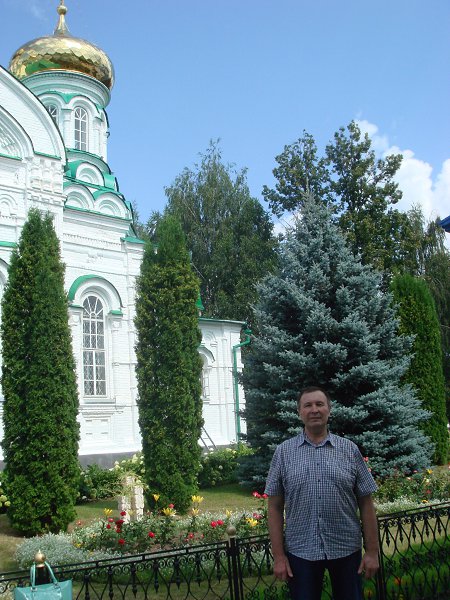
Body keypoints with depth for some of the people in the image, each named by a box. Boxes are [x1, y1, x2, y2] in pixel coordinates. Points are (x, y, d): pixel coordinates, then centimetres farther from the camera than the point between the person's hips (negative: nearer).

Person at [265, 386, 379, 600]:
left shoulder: (350, 450, 2)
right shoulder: (283, 452, 0)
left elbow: (365, 503, 3)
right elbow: (275, 507, 0)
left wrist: (372, 551, 0)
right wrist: (279, 556, -4)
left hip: (346, 550, 1)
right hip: (300, 551, 0)